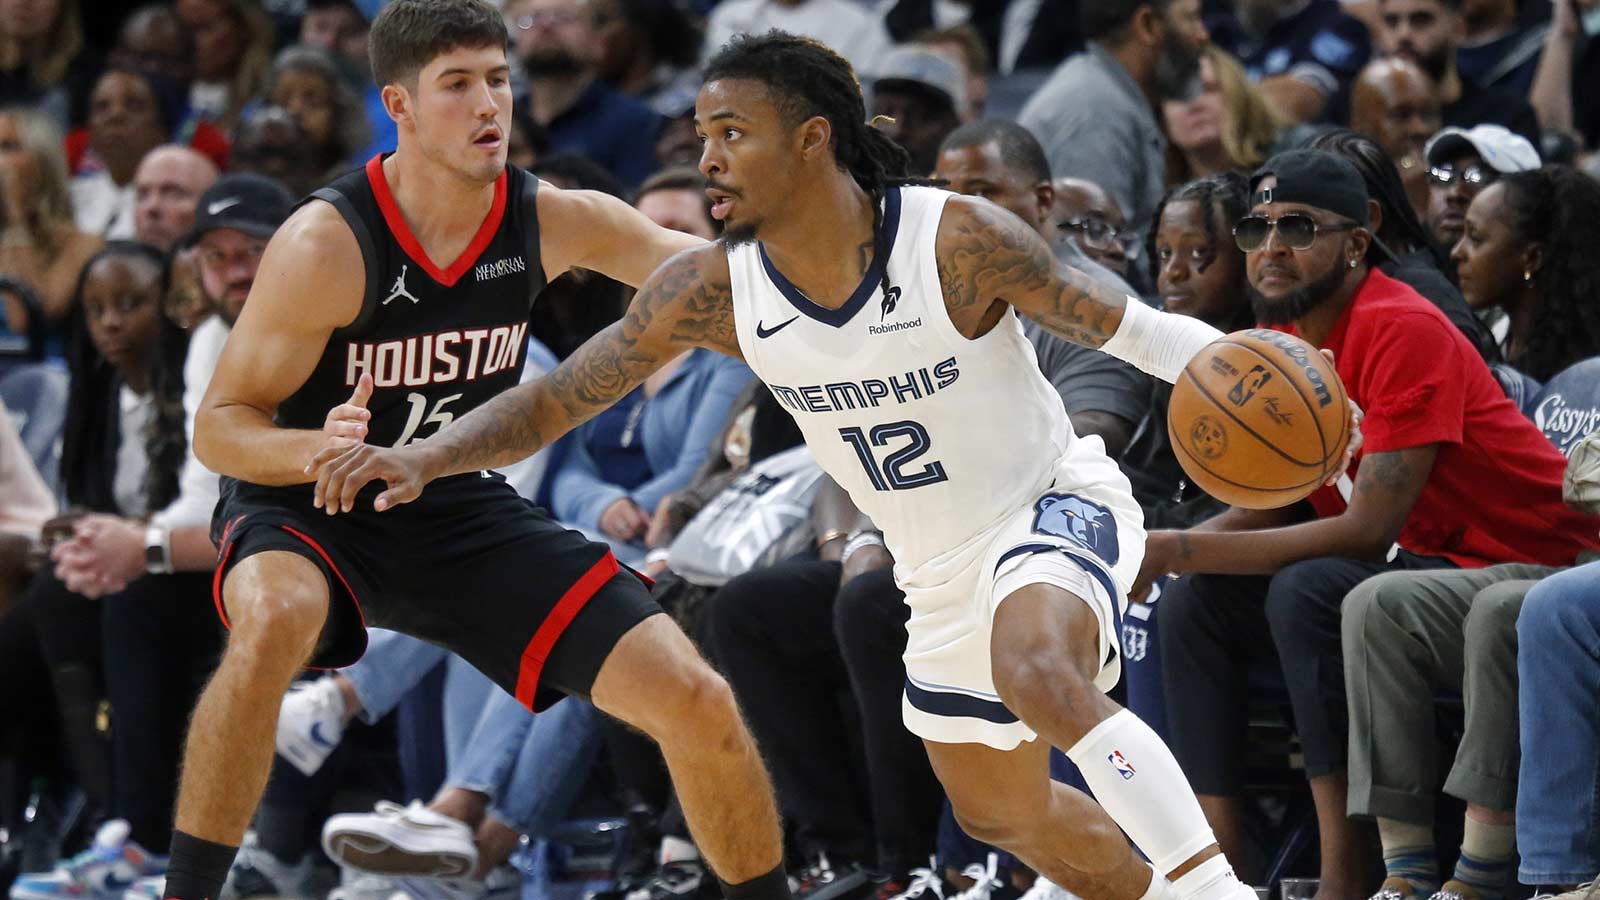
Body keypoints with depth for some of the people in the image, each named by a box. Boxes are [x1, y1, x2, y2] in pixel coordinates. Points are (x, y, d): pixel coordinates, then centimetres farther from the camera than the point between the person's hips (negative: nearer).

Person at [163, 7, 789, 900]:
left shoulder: (550, 222, -12)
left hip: (460, 509, 4)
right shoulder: (326, 246, -25)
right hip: (308, 502, -4)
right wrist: (319, 450, -41)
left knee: (698, 705, -6)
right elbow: (218, 428, -20)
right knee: (276, 622, -41)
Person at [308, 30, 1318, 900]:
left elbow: (1130, 326, -19)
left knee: (1040, 679, -38)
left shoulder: (958, 240, -26)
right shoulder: (710, 291, -14)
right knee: (1000, 810, 20)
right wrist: (421, 458, -28)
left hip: (1055, 503, -7)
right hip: (941, 571, 7)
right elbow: (550, 402, -11)